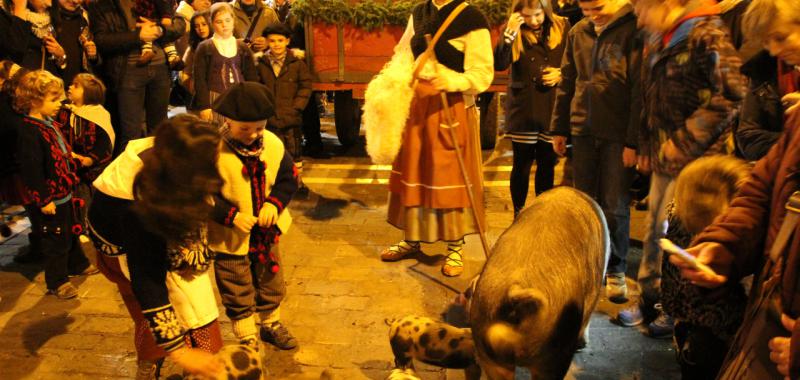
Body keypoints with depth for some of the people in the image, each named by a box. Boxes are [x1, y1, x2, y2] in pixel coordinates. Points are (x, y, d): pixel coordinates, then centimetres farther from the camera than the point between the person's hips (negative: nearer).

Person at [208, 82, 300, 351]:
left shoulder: (273, 144, -7)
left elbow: (288, 178, 2)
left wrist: (274, 203, -14)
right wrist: (231, 216, -25)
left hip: (267, 232, 5)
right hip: (230, 237, -5)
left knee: (272, 283, 23)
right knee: (238, 293, 11)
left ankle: (271, 324, 47)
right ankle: (247, 339, 31)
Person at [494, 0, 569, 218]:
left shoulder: (562, 27, 1)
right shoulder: (513, 31, -2)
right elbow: (500, 65, -18)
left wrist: (561, 74, -9)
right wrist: (510, 33, -26)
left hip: (552, 108, 2)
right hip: (523, 109, -1)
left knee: (547, 164, 11)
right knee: (522, 164, 4)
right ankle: (518, 215, 18)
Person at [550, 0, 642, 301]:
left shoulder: (634, 30, -9)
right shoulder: (578, 32, 8)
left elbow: (640, 90, -12)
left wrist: (633, 141, -14)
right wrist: (559, 128, 13)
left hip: (618, 135, -5)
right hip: (583, 131, 5)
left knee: (615, 206, 2)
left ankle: (616, 270, 17)